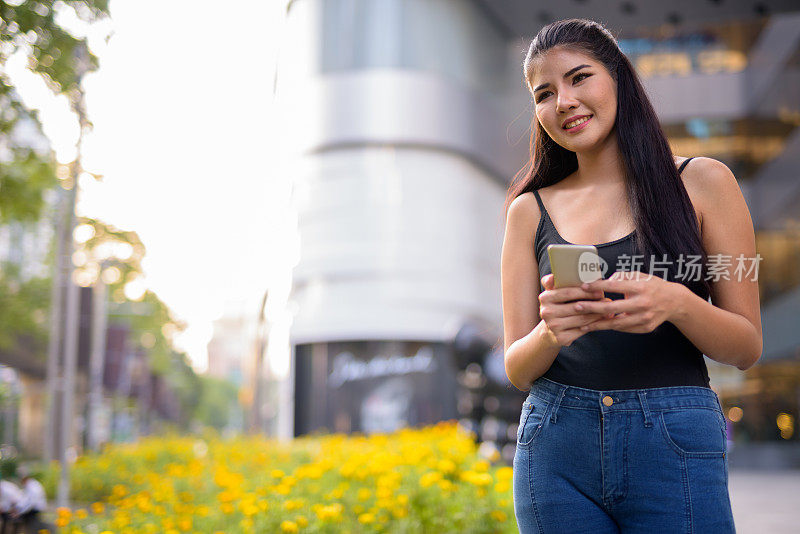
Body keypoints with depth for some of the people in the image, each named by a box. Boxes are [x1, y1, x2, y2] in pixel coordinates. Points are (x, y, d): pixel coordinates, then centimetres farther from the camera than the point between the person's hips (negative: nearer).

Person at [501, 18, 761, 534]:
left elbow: (747, 347, 2)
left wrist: (677, 303, -18)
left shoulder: (702, 181, 2)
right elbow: (518, 370, 6)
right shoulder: (531, 210, 7)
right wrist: (550, 332, -17)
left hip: (675, 448, -1)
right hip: (557, 451, 2)